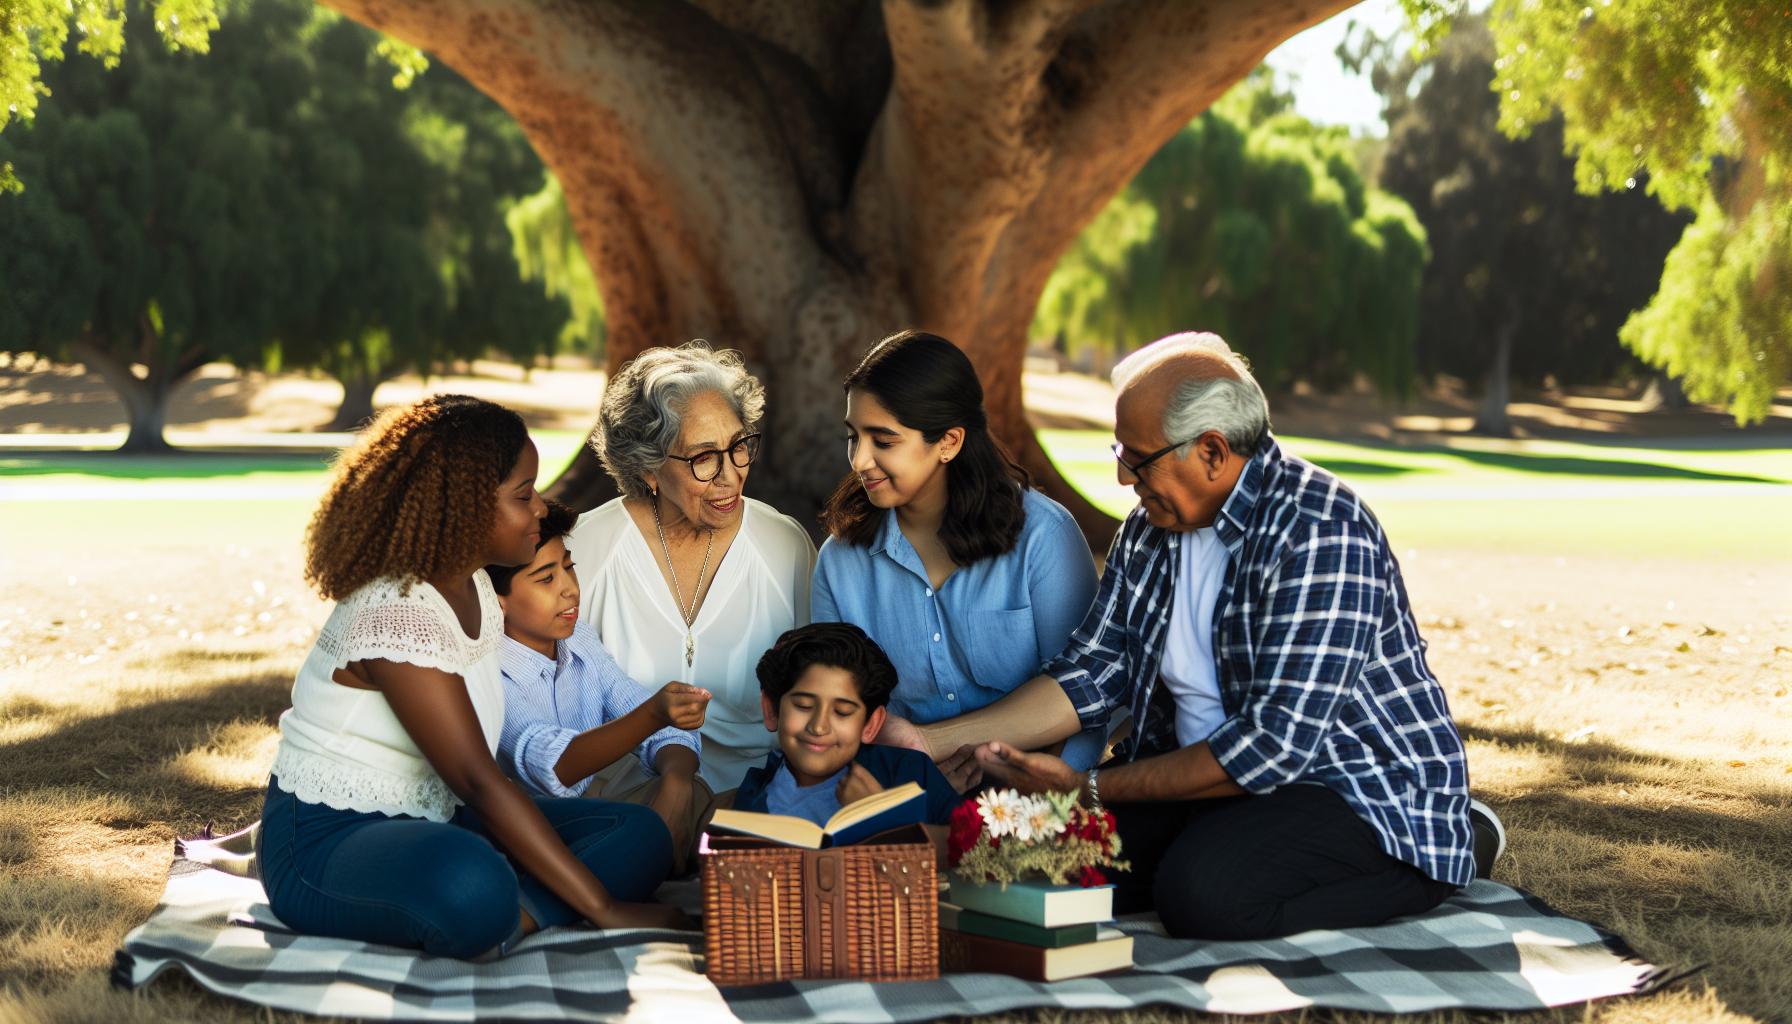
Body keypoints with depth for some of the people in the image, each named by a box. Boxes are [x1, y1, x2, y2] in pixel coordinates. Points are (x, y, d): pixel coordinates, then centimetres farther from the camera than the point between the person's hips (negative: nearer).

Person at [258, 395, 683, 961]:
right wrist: (604, 907, -26)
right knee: (473, 886, -43)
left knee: (638, 834, -5)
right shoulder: (395, 615, -22)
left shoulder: (474, 587, 9)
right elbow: (478, 782, -26)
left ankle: (507, 920, -23)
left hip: (432, 821, 10)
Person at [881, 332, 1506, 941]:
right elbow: (1091, 674, 6)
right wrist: (933, 741, -6)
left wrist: (1088, 787, -22)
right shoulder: (1150, 527, 6)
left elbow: (1276, 742, -26)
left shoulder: (1320, 532, -22)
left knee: (1205, 890, -35)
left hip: (1370, 792, -7)